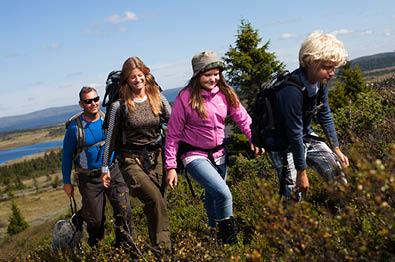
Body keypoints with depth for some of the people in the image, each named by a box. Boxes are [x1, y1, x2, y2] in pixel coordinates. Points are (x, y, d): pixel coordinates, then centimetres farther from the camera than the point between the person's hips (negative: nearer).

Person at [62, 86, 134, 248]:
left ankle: (124, 246, 10)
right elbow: (67, 155, -1)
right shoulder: (75, 127, -12)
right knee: (95, 219, 7)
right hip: (89, 178, -2)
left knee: (124, 210, -10)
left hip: (112, 172, 2)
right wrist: (67, 182, 2)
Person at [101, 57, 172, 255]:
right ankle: (163, 250, -11)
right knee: (156, 201, -21)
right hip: (131, 161, -4)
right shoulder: (120, 105, -6)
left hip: (156, 158, 4)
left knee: (157, 206, 6)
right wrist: (105, 168, 3)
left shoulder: (158, 99, 3)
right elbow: (110, 138, 2)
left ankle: (161, 249, 20)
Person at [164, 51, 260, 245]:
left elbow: (242, 117, -2)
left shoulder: (224, 93, -2)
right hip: (195, 155, -5)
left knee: (213, 195, 22)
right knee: (223, 193, -20)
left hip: (219, 153, 5)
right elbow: (173, 134, -10)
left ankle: (214, 229, 48)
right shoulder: (186, 98, -15)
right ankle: (229, 240, 0)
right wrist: (171, 167, -12)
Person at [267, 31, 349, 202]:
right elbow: (294, 134, -27)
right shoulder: (291, 91, -33)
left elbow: (325, 116, 5)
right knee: (293, 195, -8)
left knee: (337, 170, 5)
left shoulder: (321, 82, -9)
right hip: (283, 143, -7)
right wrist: (301, 172, -19)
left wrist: (336, 149, 8)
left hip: (306, 137, 8)